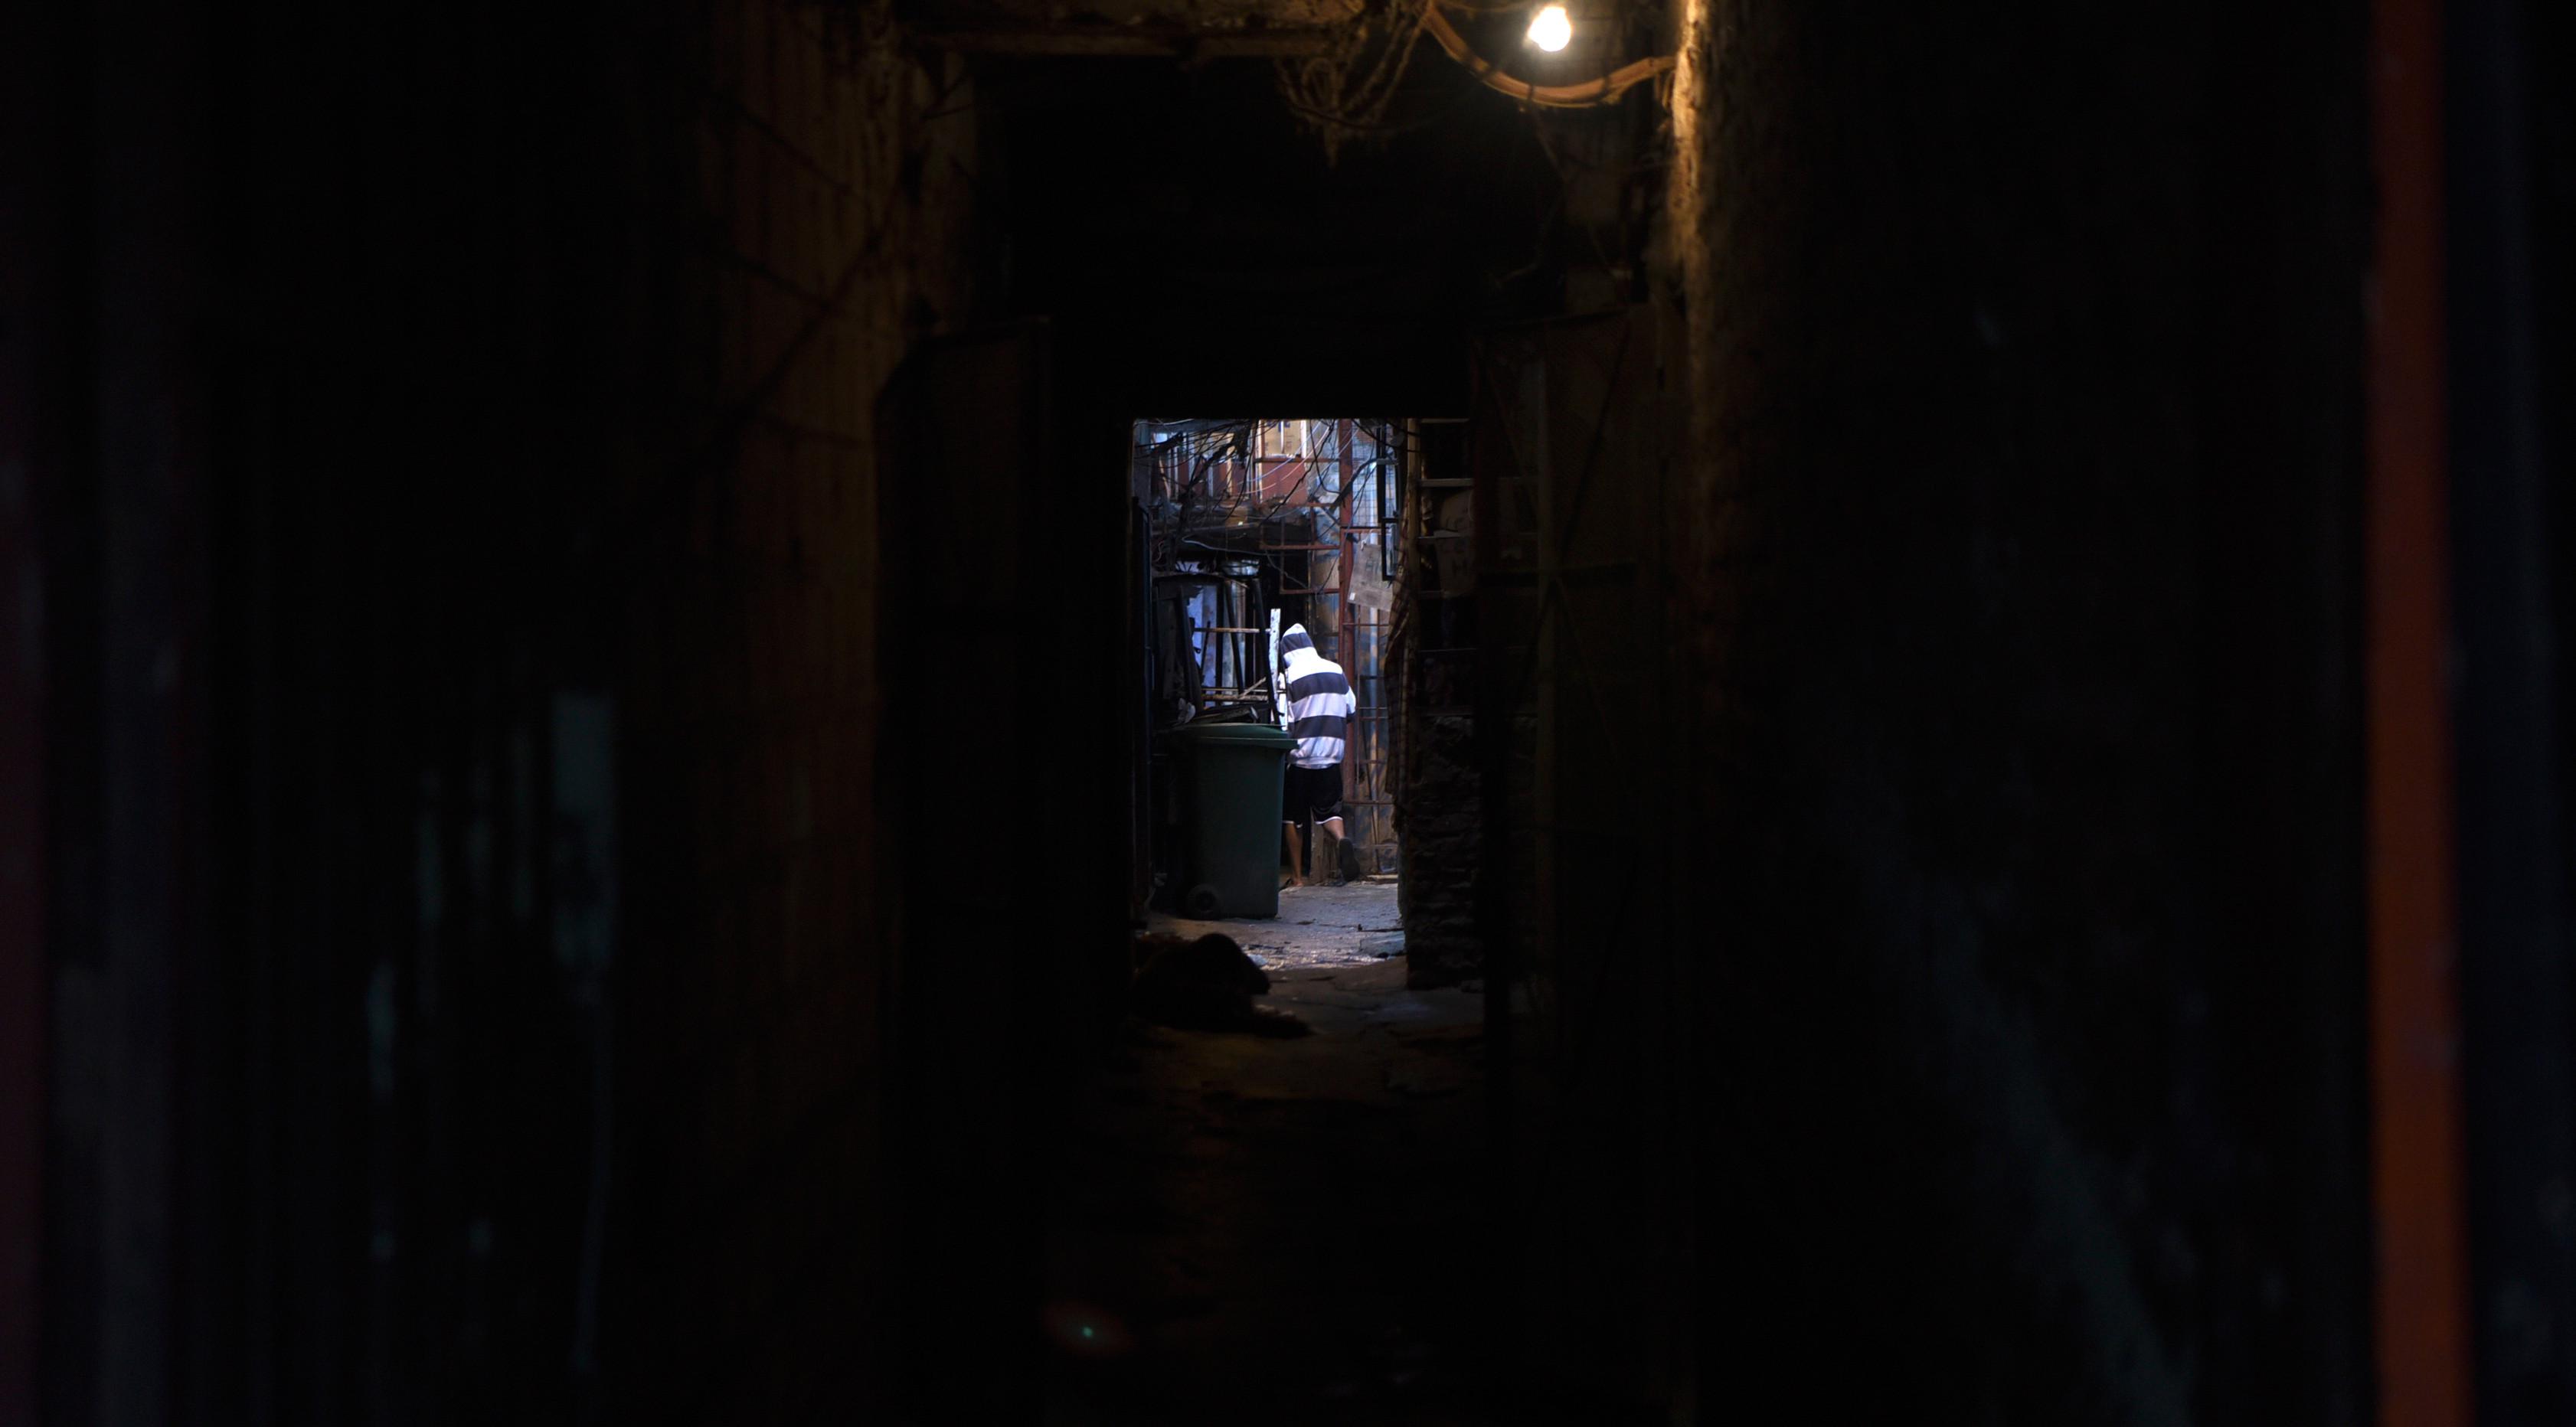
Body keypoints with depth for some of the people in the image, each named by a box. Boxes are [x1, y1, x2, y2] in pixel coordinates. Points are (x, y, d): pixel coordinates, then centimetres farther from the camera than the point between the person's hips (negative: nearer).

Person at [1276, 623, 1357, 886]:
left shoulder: (1290, 676, -9)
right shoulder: (1337, 672, 6)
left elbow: (1284, 720, -11)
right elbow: (1351, 710, 14)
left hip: (1299, 755, -3)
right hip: (1330, 755, 3)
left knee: (1294, 818, 6)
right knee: (1329, 810, 8)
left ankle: (1297, 876, 9)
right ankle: (1341, 839, -23)